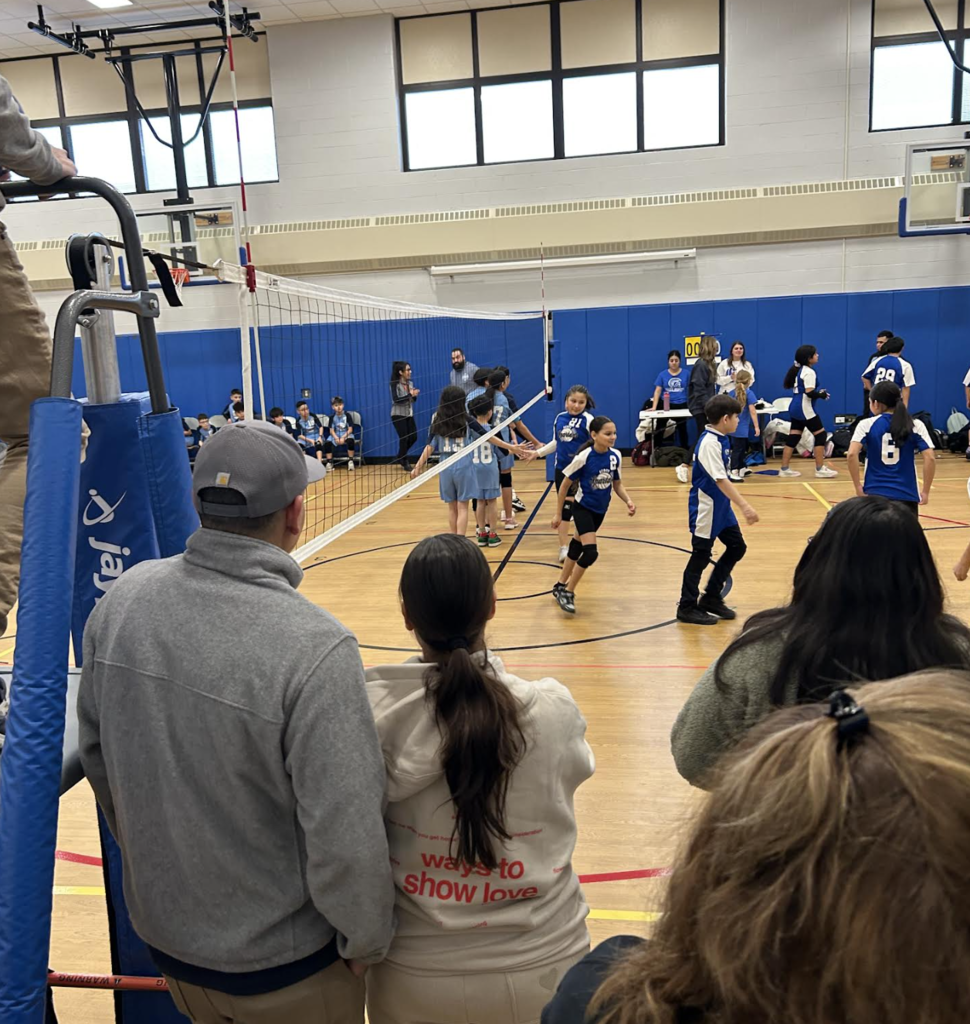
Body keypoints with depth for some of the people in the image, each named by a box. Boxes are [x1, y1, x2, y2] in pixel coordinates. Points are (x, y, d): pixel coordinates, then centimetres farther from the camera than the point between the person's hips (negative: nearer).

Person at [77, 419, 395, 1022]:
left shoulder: (122, 600, -13)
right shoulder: (314, 649, -32)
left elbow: (97, 757, 1)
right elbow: (346, 844, -26)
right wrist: (368, 943, -6)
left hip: (164, 929, 5)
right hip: (281, 965, -4)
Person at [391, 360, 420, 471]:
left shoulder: (410, 383, 7)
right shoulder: (395, 384, -12)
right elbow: (396, 399, -22)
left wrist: (414, 395, -10)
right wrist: (410, 394, -26)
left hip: (409, 414, 7)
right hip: (398, 415, -7)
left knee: (413, 437, 3)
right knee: (404, 438, -4)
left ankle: (400, 457, 23)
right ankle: (404, 462, 13)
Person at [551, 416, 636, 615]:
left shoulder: (615, 456, -7)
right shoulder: (584, 457, -21)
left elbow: (617, 484, 7)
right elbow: (565, 485, -11)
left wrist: (628, 501, -11)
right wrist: (558, 514, -7)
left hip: (600, 510, 6)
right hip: (582, 508, -6)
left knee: (578, 546, 19)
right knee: (591, 552, -17)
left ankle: (560, 586, 37)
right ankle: (568, 592, 1)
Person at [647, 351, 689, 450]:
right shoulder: (662, 374, 1)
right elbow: (657, 391, -2)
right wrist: (654, 407, -11)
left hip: (682, 406, 0)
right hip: (666, 406, 0)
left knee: (682, 429, 13)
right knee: (659, 429, -1)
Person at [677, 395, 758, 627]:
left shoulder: (721, 440, 6)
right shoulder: (709, 443, -22)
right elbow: (720, 480, -29)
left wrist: (740, 505, 22)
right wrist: (745, 506, -33)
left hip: (721, 507, 10)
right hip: (705, 509, -9)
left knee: (737, 547, 13)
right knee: (701, 556, 0)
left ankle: (711, 598, 23)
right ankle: (687, 608, 14)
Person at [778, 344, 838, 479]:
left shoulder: (799, 370, 13)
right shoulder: (809, 372, -15)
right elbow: (809, 393, -23)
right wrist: (821, 395, -6)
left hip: (796, 407, 9)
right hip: (804, 408, -9)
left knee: (794, 437, 8)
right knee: (820, 434, -2)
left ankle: (785, 468, 8)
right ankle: (820, 469, -1)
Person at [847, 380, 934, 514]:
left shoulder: (866, 425, 0)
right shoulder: (915, 425, 4)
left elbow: (852, 454, -14)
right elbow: (930, 458, -5)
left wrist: (858, 487, -6)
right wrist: (925, 491, 2)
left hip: (875, 494, 0)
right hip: (906, 495, 0)